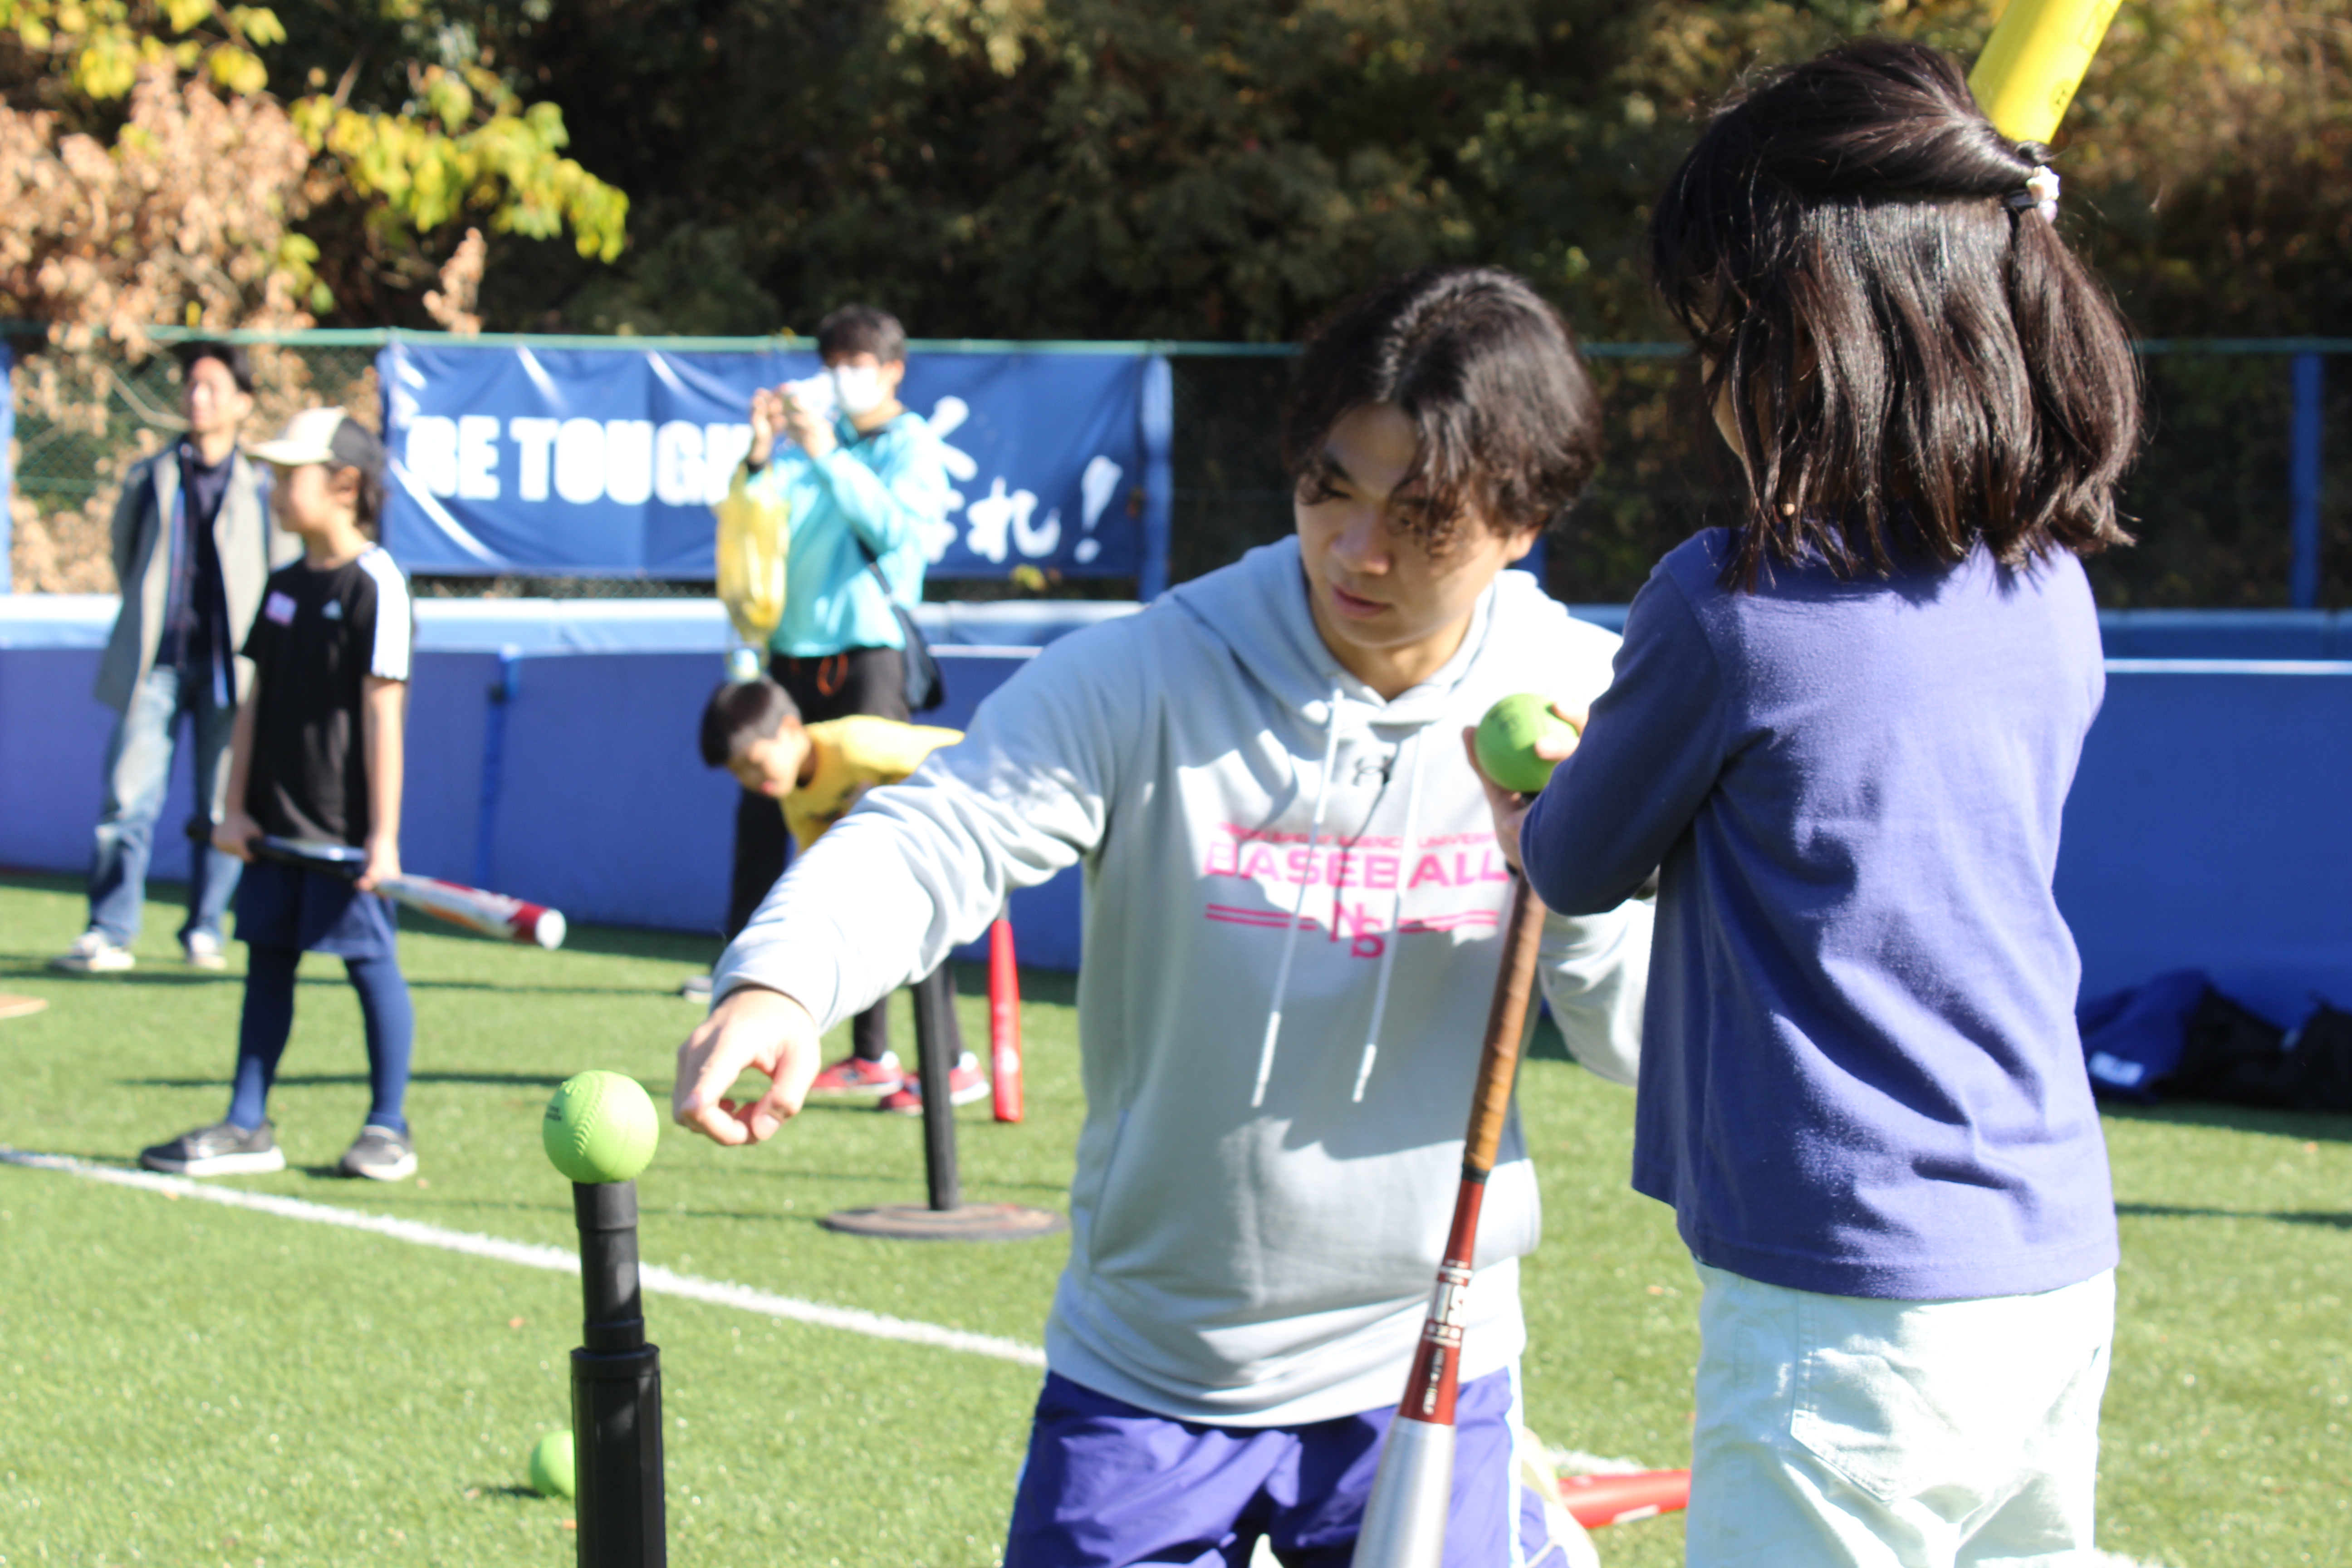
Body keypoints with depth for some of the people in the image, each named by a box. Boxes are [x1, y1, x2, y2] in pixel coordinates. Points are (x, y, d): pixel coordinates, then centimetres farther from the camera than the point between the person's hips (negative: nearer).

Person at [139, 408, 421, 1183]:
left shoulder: (375, 585, -11)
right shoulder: (285, 585, 10)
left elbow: (383, 713, -14)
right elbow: (257, 700, 14)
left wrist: (384, 834, -15)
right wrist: (237, 806, 8)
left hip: (345, 822, -7)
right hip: (278, 819, 7)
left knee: (368, 958, -1)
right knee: (267, 957, 10)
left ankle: (388, 1127, 10)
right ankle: (247, 1126, 16)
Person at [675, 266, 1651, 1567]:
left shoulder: (1583, 706, -5)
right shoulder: (1153, 675, -12)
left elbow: (1646, 1043, -1)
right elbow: (937, 835, -24)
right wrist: (780, 983, -43)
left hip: (1423, 1374, 1)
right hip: (1143, 1375, -1)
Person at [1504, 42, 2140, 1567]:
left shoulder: (1730, 604, -13)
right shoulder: (2053, 598, 6)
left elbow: (1583, 869, 4)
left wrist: (1519, 801, 26)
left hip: (1854, 1318, -7)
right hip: (2060, 1282, 7)